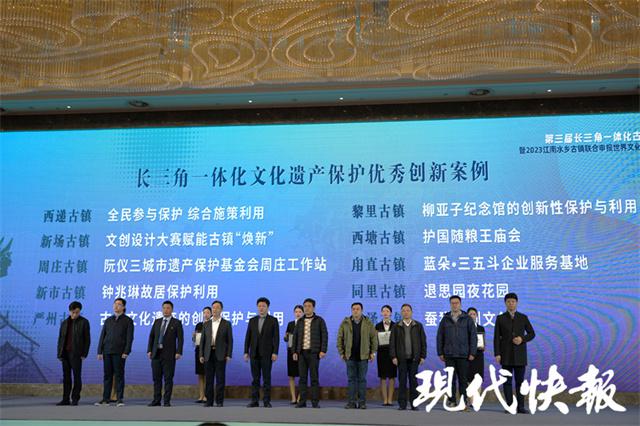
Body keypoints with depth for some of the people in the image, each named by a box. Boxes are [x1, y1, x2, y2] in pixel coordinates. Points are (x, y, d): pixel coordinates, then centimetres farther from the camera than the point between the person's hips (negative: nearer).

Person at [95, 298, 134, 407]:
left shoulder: (128, 321, 3)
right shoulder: (108, 320, 15)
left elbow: (129, 337, -4)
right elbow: (102, 336, 13)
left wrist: (126, 352, -13)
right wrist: (100, 351, 5)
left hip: (119, 352, -4)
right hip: (107, 352, 4)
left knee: (119, 375, -3)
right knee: (107, 376, 6)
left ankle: (119, 399, 0)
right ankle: (105, 399, 10)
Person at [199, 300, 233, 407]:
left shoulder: (226, 324, 3)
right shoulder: (206, 324, 12)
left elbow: (230, 340, 0)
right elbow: (203, 340, 10)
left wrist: (229, 355, -8)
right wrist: (201, 355, 3)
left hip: (220, 355, -3)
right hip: (208, 354, 3)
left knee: (220, 378, -1)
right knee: (208, 379, 4)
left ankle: (219, 401, 5)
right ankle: (209, 401, 11)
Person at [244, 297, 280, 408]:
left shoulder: (273, 320, 1)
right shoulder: (252, 320, 11)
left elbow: (276, 337, -4)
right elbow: (248, 337, 10)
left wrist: (275, 353, -11)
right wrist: (246, 352, 3)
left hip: (267, 353, -3)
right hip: (254, 353, 3)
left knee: (267, 378, -1)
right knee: (255, 378, 5)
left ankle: (266, 401, 3)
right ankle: (254, 400, 9)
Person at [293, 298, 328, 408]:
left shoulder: (319, 320, 0)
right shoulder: (300, 321, 11)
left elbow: (324, 336, -4)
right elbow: (296, 337, 12)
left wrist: (323, 350, -12)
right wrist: (295, 351, 3)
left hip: (314, 352, -4)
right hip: (302, 352, 4)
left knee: (314, 377, -4)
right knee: (302, 377, 3)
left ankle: (315, 402, 0)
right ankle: (302, 401, 6)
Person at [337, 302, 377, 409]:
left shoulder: (368, 323, 3)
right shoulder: (345, 323, 3)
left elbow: (374, 337, 5)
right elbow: (340, 338, 6)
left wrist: (373, 352, 0)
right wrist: (341, 352, 2)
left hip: (363, 356, -1)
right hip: (350, 356, 1)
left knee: (362, 379, 4)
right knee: (351, 379, 4)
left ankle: (362, 402, 10)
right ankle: (352, 402, 10)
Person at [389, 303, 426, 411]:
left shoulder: (418, 326, 7)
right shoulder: (396, 327, 7)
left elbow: (423, 342, 5)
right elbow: (392, 343, 4)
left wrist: (423, 356, -1)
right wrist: (393, 356, -4)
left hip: (414, 358, 0)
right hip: (402, 358, 0)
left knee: (413, 381, 2)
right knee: (402, 381, 1)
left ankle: (414, 403, 9)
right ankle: (402, 404, 6)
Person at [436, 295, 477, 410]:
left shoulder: (467, 319, 3)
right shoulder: (445, 319, 8)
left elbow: (473, 336, 1)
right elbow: (439, 337, 8)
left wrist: (472, 353, -6)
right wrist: (440, 353, 2)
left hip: (463, 355, -1)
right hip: (449, 355, 2)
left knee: (463, 379, 1)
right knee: (451, 379, 3)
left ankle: (464, 402, 7)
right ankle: (452, 401, 9)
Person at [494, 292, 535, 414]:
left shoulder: (523, 317, 4)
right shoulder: (500, 318, 2)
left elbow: (531, 334, 7)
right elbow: (496, 337, -1)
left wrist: (522, 339, -14)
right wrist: (497, 354, -9)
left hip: (520, 354, 1)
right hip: (506, 354, -1)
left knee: (520, 381, 1)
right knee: (507, 381, -1)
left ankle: (520, 407, 5)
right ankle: (510, 406, 4)